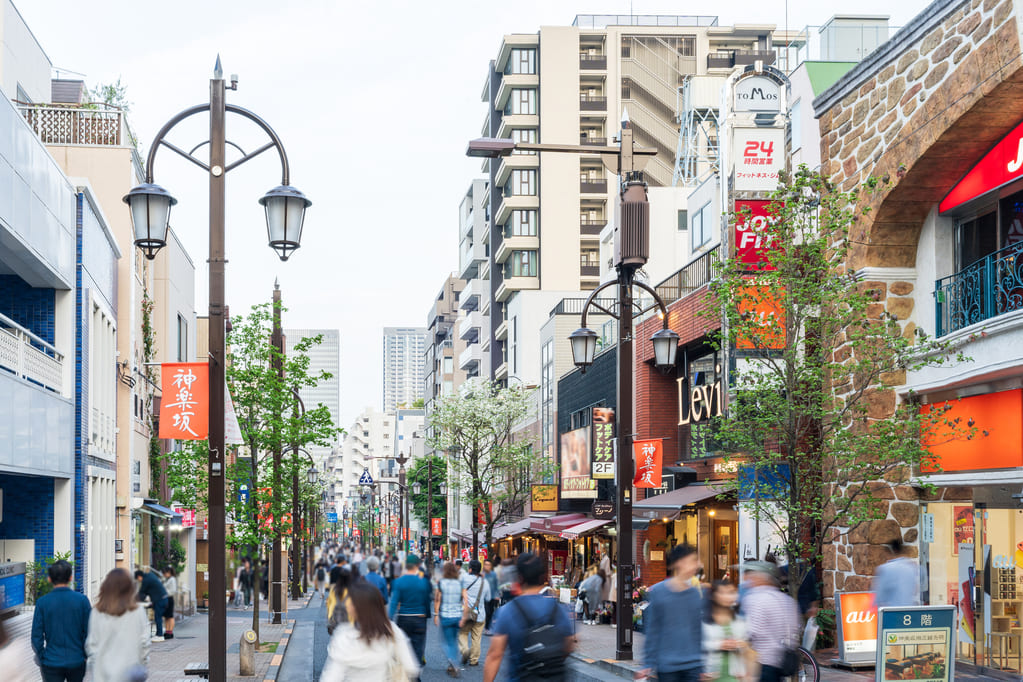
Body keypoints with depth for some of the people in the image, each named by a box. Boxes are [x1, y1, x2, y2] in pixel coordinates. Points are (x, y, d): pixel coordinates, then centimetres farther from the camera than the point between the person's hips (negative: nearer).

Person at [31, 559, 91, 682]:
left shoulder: (42, 602, -7)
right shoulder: (82, 600, -7)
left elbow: (37, 636, -5)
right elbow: (88, 632, -4)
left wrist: (41, 660, 7)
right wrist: (86, 656, 9)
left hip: (51, 663, -1)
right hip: (77, 662, 1)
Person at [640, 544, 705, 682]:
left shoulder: (695, 593, 6)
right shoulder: (657, 592, -4)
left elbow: (699, 630, 11)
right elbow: (651, 631, -1)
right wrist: (649, 664, -2)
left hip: (693, 666, 3)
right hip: (667, 666, -3)